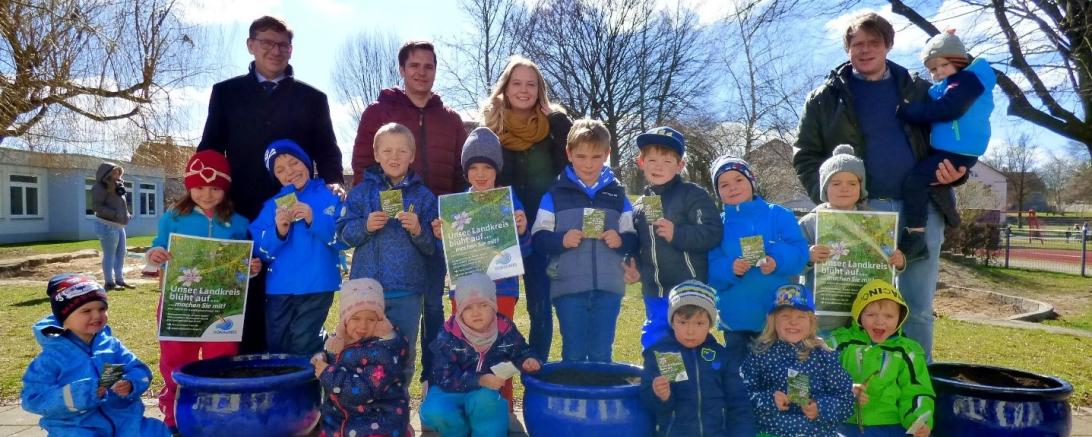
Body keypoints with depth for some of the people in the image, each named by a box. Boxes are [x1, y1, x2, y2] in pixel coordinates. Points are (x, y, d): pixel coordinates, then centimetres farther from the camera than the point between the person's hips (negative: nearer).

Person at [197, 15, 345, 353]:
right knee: (246, 303, 4)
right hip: (243, 213, 1)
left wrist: (333, 183, -12)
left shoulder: (312, 98, 11)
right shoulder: (226, 92, 13)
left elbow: (327, 152, 8)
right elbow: (210, 150, 10)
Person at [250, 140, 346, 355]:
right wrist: (278, 232, -16)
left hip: (317, 286, -4)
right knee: (275, 347, 11)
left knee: (302, 347, -4)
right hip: (278, 288, 4)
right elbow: (258, 249, 2)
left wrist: (314, 220, -21)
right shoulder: (273, 204, 10)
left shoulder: (329, 197, 1)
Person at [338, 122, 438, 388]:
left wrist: (418, 230, -19)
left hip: (407, 292, 0)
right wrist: (365, 226, -17)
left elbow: (433, 247, 0)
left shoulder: (423, 196, 2)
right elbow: (343, 234, 1)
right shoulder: (362, 191, 5)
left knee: (404, 355, 10)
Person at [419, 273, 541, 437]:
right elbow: (445, 378, -23)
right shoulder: (449, 336, -18)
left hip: (487, 391, 0)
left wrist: (528, 361, -18)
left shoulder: (505, 329, -10)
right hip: (450, 390, 0)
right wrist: (479, 380, -37)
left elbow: (521, 352, 7)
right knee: (433, 412, -32)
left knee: (485, 400, -36)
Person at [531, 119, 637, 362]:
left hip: (608, 287, 2)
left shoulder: (617, 194, 9)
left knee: (601, 354, 10)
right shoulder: (555, 194, 2)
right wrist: (561, 240, -19)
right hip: (568, 287, -2)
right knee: (573, 354, 7)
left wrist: (621, 240, -12)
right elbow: (538, 238, -2)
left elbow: (632, 240, 9)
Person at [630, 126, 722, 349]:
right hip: (654, 293, 6)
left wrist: (677, 234, -25)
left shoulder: (693, 195, -6)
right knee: (652, 344, 14)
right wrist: (632, 264, 6)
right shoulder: (640, 204, 13)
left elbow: (713, 233, -16)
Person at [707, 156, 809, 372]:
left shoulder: (779, 215, 2)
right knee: (737, 371, 13)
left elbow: (799, 251, -5)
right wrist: (729, 269, -22)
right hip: (736, 316, 1)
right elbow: (710, 270, -2)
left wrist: (778, 262, -24)